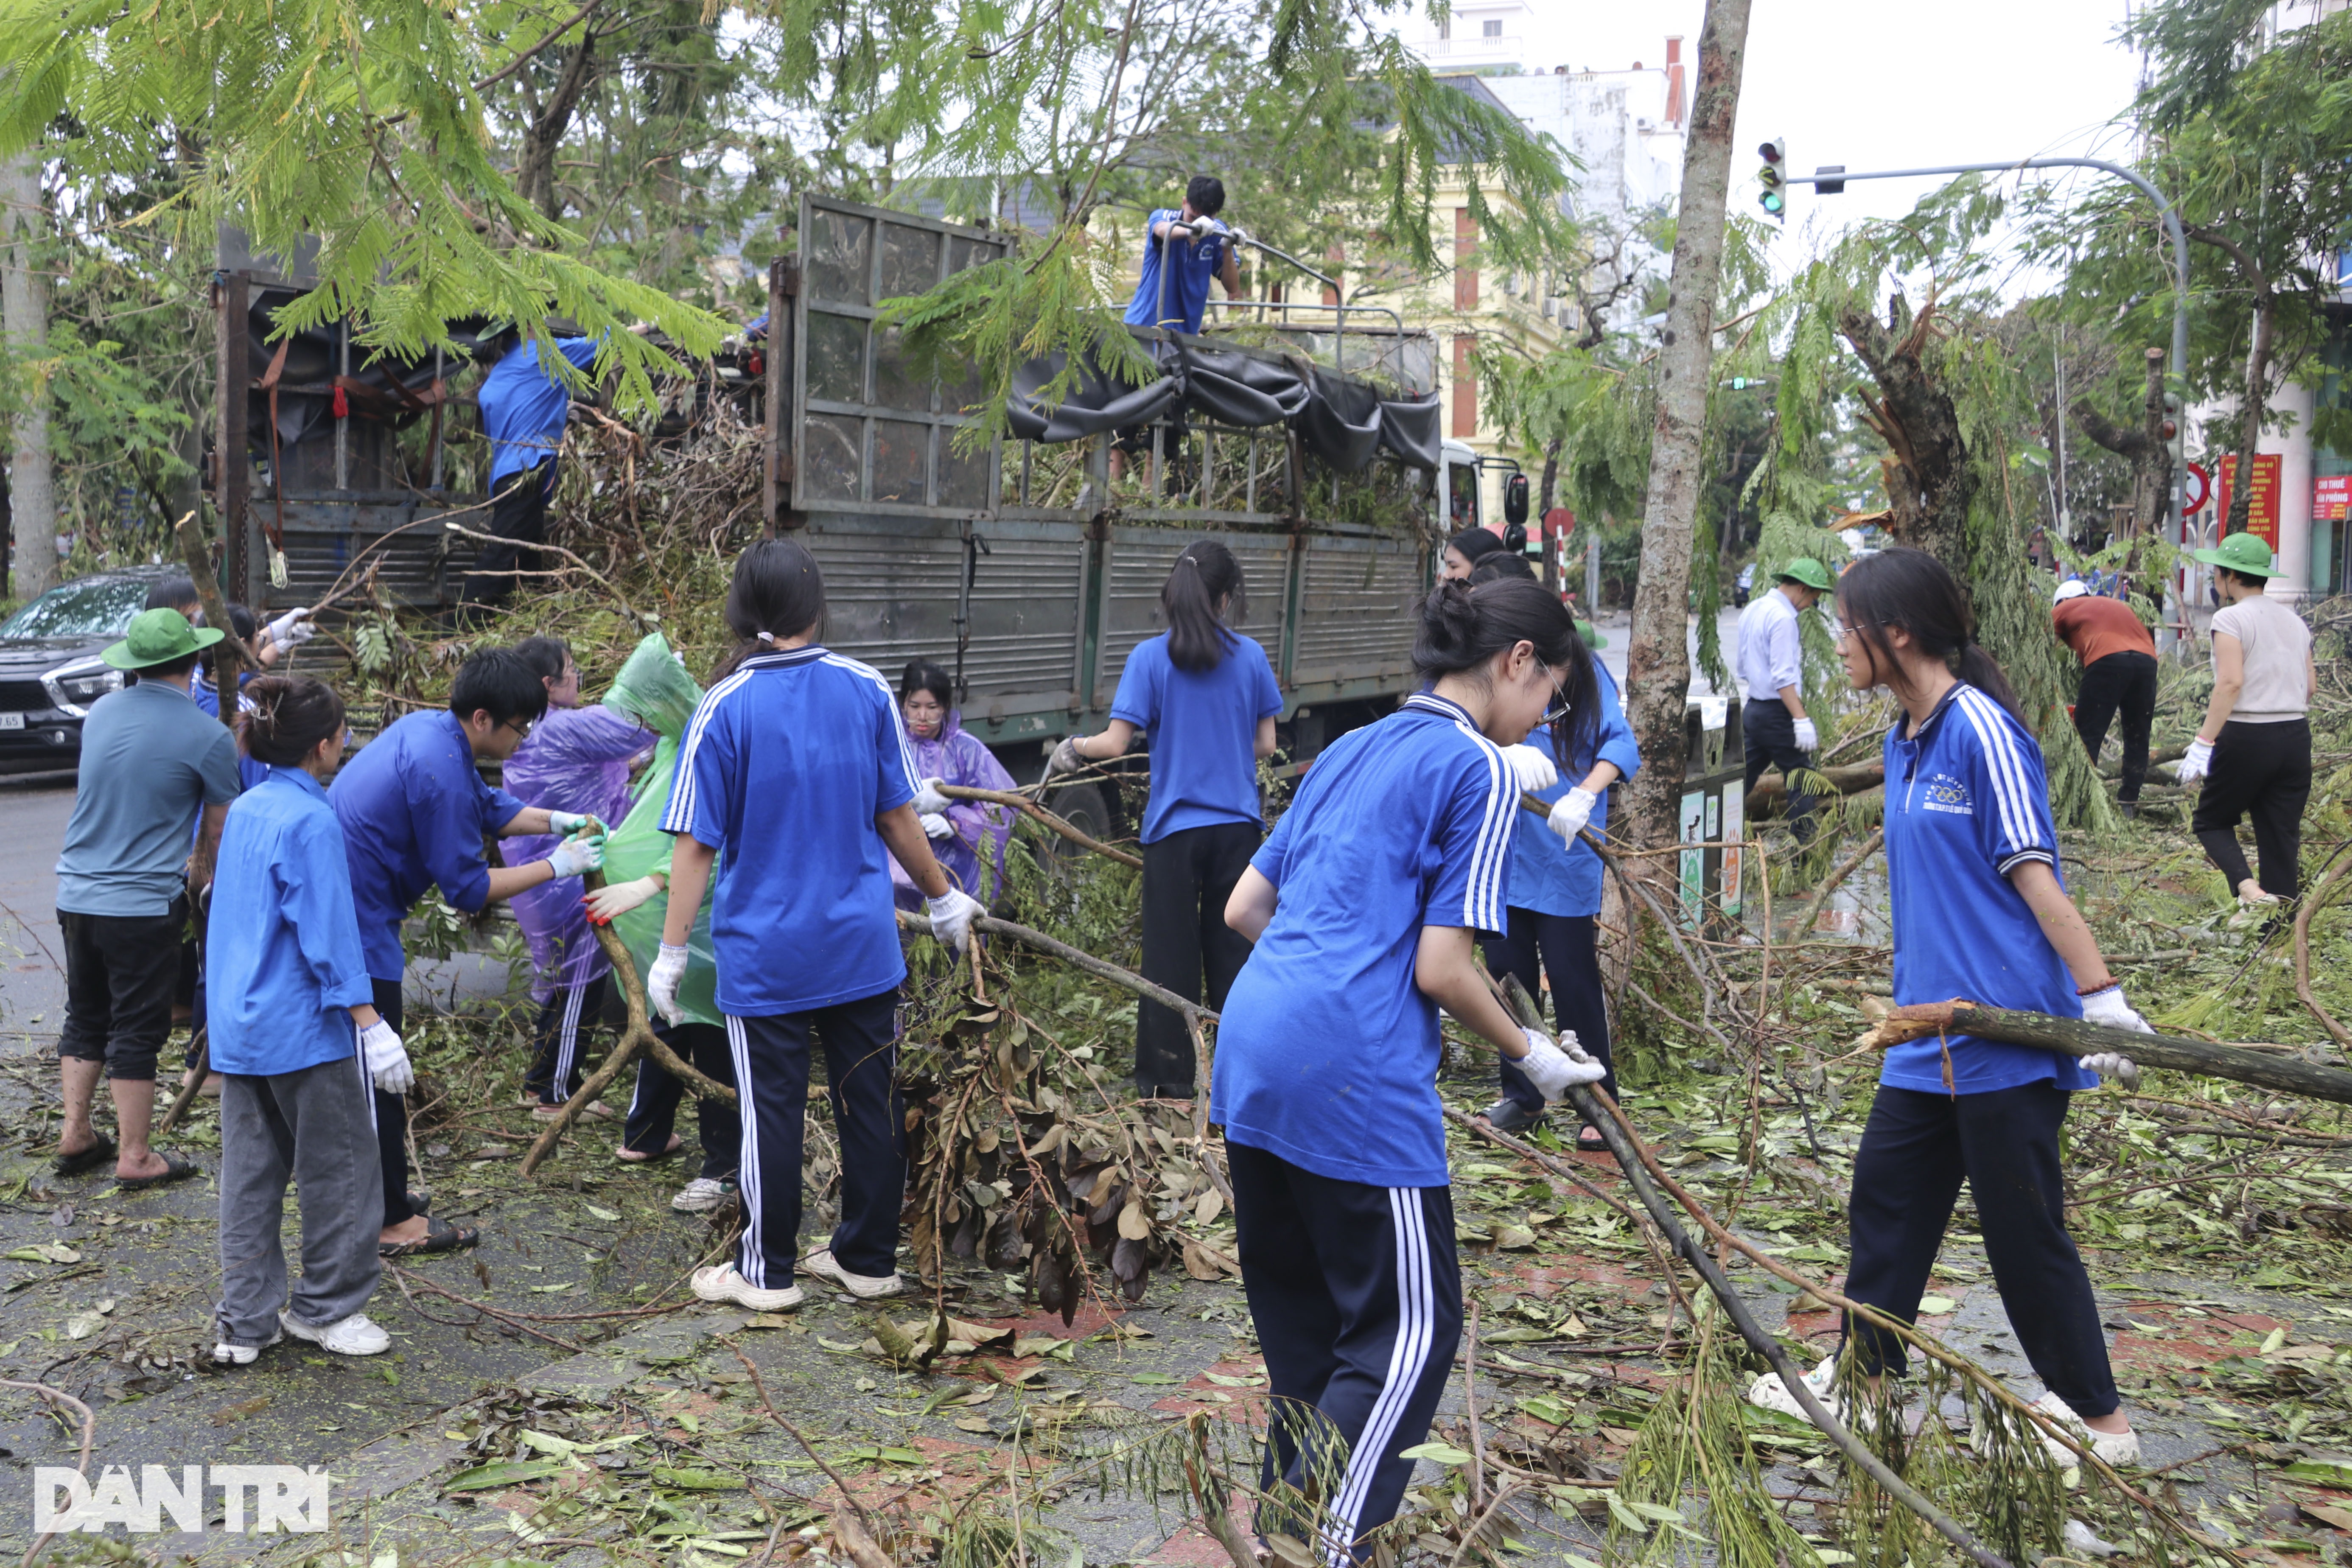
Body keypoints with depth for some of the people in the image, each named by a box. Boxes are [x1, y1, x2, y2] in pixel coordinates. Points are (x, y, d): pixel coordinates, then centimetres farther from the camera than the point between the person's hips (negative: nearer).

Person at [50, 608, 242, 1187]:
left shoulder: (101, 712, 6)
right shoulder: (208, 737, -12)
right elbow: (216, 829, -1)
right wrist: (197, 877, 22)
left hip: (76, 894, 6)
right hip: (143, 904, -6)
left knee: (85, 1018, 19)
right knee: (135, 1031, 3)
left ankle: (75, 1134, 25)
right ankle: (134, 1156, 10)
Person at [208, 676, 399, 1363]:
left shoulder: (245, 810, 9)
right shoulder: (312, 822, -17)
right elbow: (330, 935, -19)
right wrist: (372, 1025, -17)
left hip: (238, 1024, 8)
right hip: (305, 1028, -8)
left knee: (250, 1172, 13)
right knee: (340, 1169, 7)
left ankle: (245, 1322, 19)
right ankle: (325, 1308, 18)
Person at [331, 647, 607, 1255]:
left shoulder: (430, 729, 6)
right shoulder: (440, 769, -24)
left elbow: (488, 807, 22)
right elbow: (468, 888, -19)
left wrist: (558, 821, 10)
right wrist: (556, 867, -13)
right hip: (356, 929, -10)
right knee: (376, 1074, -1)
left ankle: (378, 1195, 31)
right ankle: (393, 1223, 8)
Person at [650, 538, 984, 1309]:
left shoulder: (724, 709, -9)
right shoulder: (866, 690, -2)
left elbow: (696, 846, -9)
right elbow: (897, 817, 4)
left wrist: (671, 953, -3)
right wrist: (943, 898, 17)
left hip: (764, 954, -2)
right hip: (864, 947, 3)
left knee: (771, 1109, 8)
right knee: (871, 1101, 12)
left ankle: (767, 1271, 19)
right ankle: (869, 1259, 24)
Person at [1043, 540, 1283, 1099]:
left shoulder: (1151, 657, -9)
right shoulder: (1250, 656, -1)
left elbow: (1115, 744, -11)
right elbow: (1265, 745, 4)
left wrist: (1071, 748, 8)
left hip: (1175, 827, -2)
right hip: (1237, 825, 2)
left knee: (1171, 956, 7)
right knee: (1233, 949, 13)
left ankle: (1168, 1081, 14)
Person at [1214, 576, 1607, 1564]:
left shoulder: (1349, 751, 18)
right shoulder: (1482, 773, -5)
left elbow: (1243, 909, 19)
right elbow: (1440, 970, -10)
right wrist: (1533, 1058, 4)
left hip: (1250, 1055, 9)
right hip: (1356, 1080, -8)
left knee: (1297, 1312, 21)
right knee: (1411, 1330, 4)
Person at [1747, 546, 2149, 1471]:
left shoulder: (1981, 729, -16)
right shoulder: (1904, 741, 10)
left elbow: (2033, 872, -18)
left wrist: (2103, 999, -19)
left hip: (2007, 1036, -9)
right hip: (1931, 1033, 9)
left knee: (2025, 1226, 2)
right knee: (1885, 1196, 16)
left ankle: (2098, 1420, 18)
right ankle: (1864, 1374, 32)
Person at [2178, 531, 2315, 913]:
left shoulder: (2231, 618, -9)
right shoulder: (2294, 620, 13)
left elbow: (2231, 683, -19)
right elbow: (2310, 686, 13)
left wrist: (2204, 743, -21)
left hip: (2246, 738, -6)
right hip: (2296, 737, 6)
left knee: (2212, 820, 9)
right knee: (2281, 834, 9)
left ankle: (2249, 888, -16)